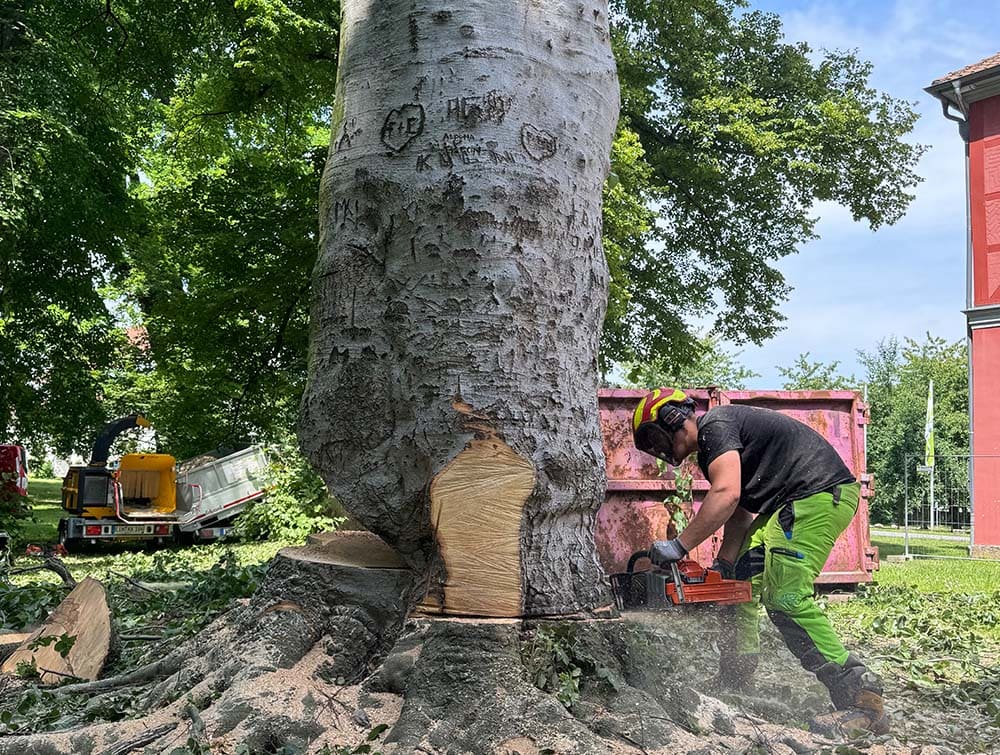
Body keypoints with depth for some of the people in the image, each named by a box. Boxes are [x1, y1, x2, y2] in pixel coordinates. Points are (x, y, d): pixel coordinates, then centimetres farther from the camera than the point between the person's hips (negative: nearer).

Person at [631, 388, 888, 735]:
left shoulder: (715, 426, -13)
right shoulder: (710, 449, 18)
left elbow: (727, 495, -28)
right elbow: (738, 515, 15)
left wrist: (679, 546, -24)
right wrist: (721, 568, 5)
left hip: (822, 493, -11)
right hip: (789, 503, 11)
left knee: (785, 597, -17)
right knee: (739, 580, 9)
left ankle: (861, 697, -17)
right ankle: (733, 683, 14)